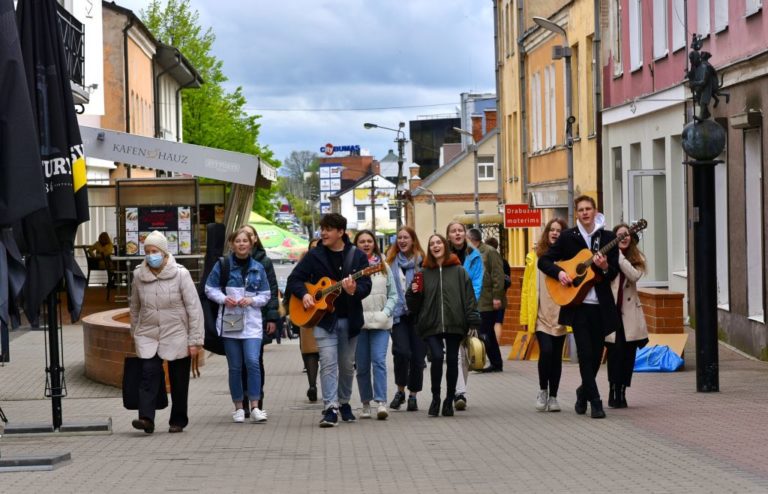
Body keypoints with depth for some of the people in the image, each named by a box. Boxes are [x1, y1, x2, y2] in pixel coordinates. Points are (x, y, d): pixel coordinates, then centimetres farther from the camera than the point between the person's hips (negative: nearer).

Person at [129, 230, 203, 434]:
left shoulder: (180, 274, -9)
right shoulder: (139, 275, 0)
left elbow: (194, 308, -8)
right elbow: (135, 308, 13)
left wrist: (195, 340, -11)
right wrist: (134, 333, 16)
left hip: (176, 336, -2)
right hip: (148, 336, 2)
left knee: (178, 381, 6)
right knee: (148, 375, -14)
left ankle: (178, 420, 18)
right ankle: (146, 418, -20)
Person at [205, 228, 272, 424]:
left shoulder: (258, 268, 7)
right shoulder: (223, 265, 3)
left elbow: (266, 295, 11)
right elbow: (210, 289, 7)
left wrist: (252, 300, -8)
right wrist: (224, 299, -10)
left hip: (252, 322, 0)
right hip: (229, 321, 0)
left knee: (252, 362, -15)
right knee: (235, 367, 4)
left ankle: (254, 407, -9)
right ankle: (238, 407, 14)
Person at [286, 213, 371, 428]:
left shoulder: (358, 256, 1)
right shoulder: (314, 256, 1)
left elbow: (366, 286, -5)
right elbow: (294, 279, 5)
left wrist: (354, 290, -27)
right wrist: (304, 294, -14)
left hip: (349, 319, 2)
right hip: (323, 317, -1)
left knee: (347, 364, 11)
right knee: (328, 362, -12)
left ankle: (344, 403, 29)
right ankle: (330, 408, -15)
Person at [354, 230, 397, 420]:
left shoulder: (383, 266, 11)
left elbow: (393, 294, 11)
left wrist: (386, 313, -4)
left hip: (380, 322, 0)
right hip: (358, 322, 0)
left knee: (379, 360, -12)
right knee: (362, 365, 4)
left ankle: (381, 402, -16)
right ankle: (366, 404, 14)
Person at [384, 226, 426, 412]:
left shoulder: (421, 261, 3)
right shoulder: (391, 261, 8)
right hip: (399, 313, 0)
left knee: (417, 356, 2)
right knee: (402, 351, -16)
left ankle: (413, 395, 16)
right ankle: (400, 390, 5)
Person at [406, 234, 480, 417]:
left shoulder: (458, 271, 5)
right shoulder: (425, 272, 9)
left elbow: (468, 296, 2)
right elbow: (415, 305, 13)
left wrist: (473, 321, -6)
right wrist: (413, 293, -8)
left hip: (454, 324, 0)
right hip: (432, 326, 0)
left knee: (452, 360, 5)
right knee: (437, 357, -16)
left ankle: (449, 400, 18)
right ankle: (435, 398, 0)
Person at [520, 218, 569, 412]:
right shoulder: (535, 256, 2)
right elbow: (527, 288, 3)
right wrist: (525, 316, -1)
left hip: (560, 316, 1)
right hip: (541, 316, -1)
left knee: (556, 356, 7)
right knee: (546, 351, -15)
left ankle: (553, 397, 18)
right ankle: (543, 391, 7)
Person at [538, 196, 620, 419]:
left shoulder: (608, 237, 5)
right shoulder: (568, 237, 2)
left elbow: (614, 273, 3)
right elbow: (544, 260, 5)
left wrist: (605, 267, -19)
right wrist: (559, 272, -13)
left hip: (601, 304, 2)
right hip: (577, 302, -2)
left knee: (597, 352, 8)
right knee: (586, 352, -9)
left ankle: (584, 390, 31)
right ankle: (595, 401, -6)